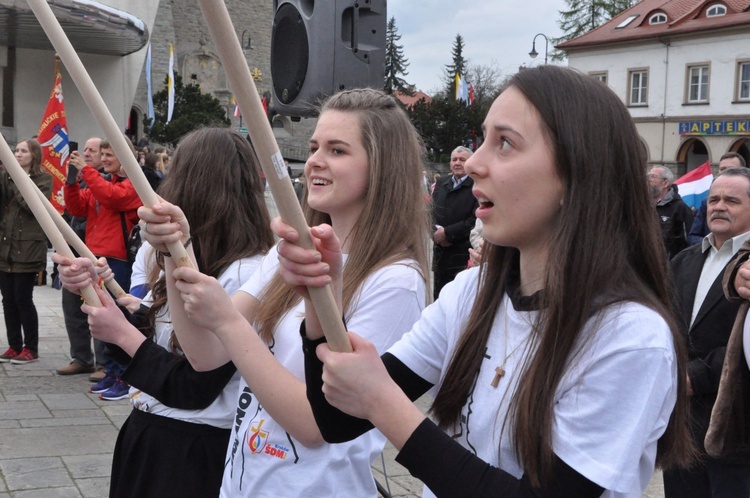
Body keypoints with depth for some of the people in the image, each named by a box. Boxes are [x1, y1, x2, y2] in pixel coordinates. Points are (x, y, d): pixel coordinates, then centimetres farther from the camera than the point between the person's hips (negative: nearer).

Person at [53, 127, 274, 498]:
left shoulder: (245, 276, -25)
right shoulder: (196, 260, 5)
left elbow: (194, 390, -23)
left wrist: (122, 333, -15)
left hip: (193, 450, -8)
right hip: (148, 431, 8)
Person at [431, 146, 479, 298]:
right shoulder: (441, 183, 13)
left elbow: (477, 220, -17)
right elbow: (431, 211, 12)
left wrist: (447, 232, -16)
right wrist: (435, 231, -8)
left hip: (464, 256, -6)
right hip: (440, 252, 6)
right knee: (438, 297, 13)